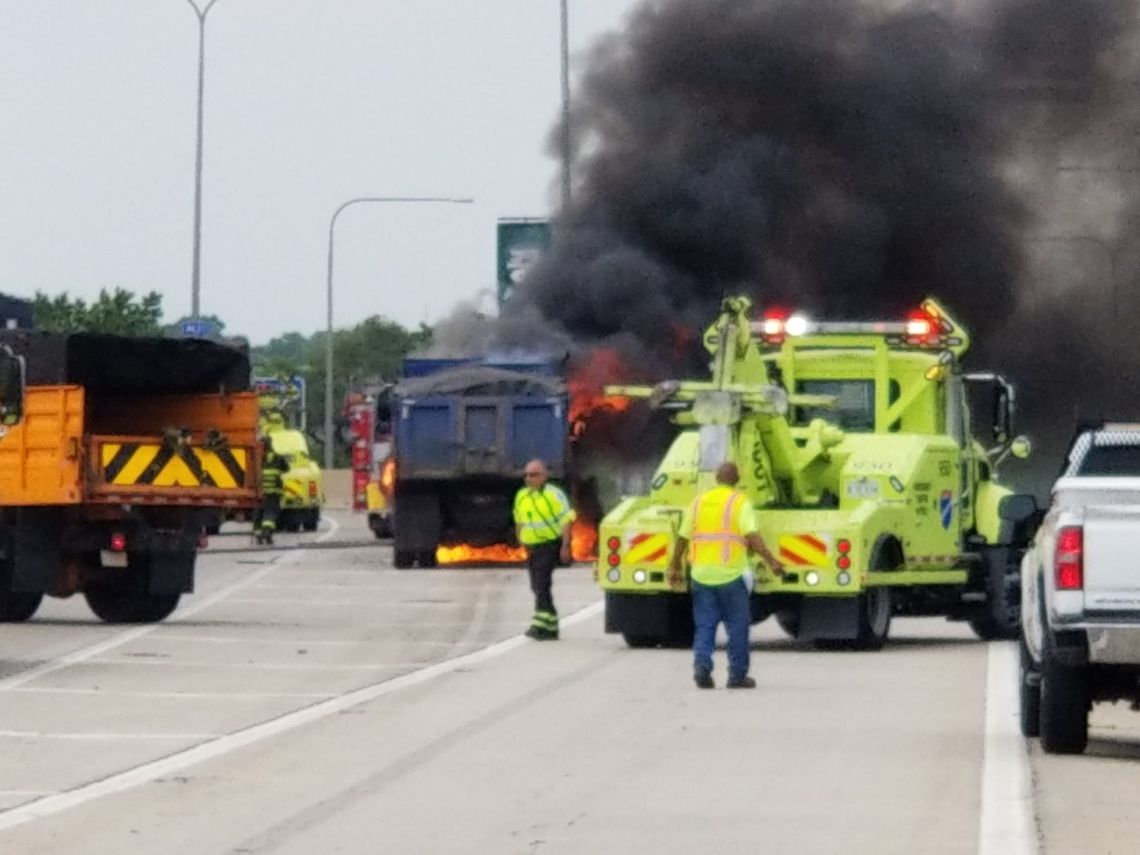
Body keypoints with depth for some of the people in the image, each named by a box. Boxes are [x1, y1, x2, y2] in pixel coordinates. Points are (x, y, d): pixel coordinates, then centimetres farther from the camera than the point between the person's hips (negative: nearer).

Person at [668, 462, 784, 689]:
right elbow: (752, 536, -17)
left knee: (704, 626, 9)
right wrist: (771, 561, -21)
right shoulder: (740, 502, -4)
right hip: (731, 575, -4)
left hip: (701, 574, 4)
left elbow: (683, 538, 12)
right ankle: (737, 675, 10)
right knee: (737, 627, 7)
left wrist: (675, 567, 21)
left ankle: (702, 664, -10)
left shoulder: (699, 502, 10)